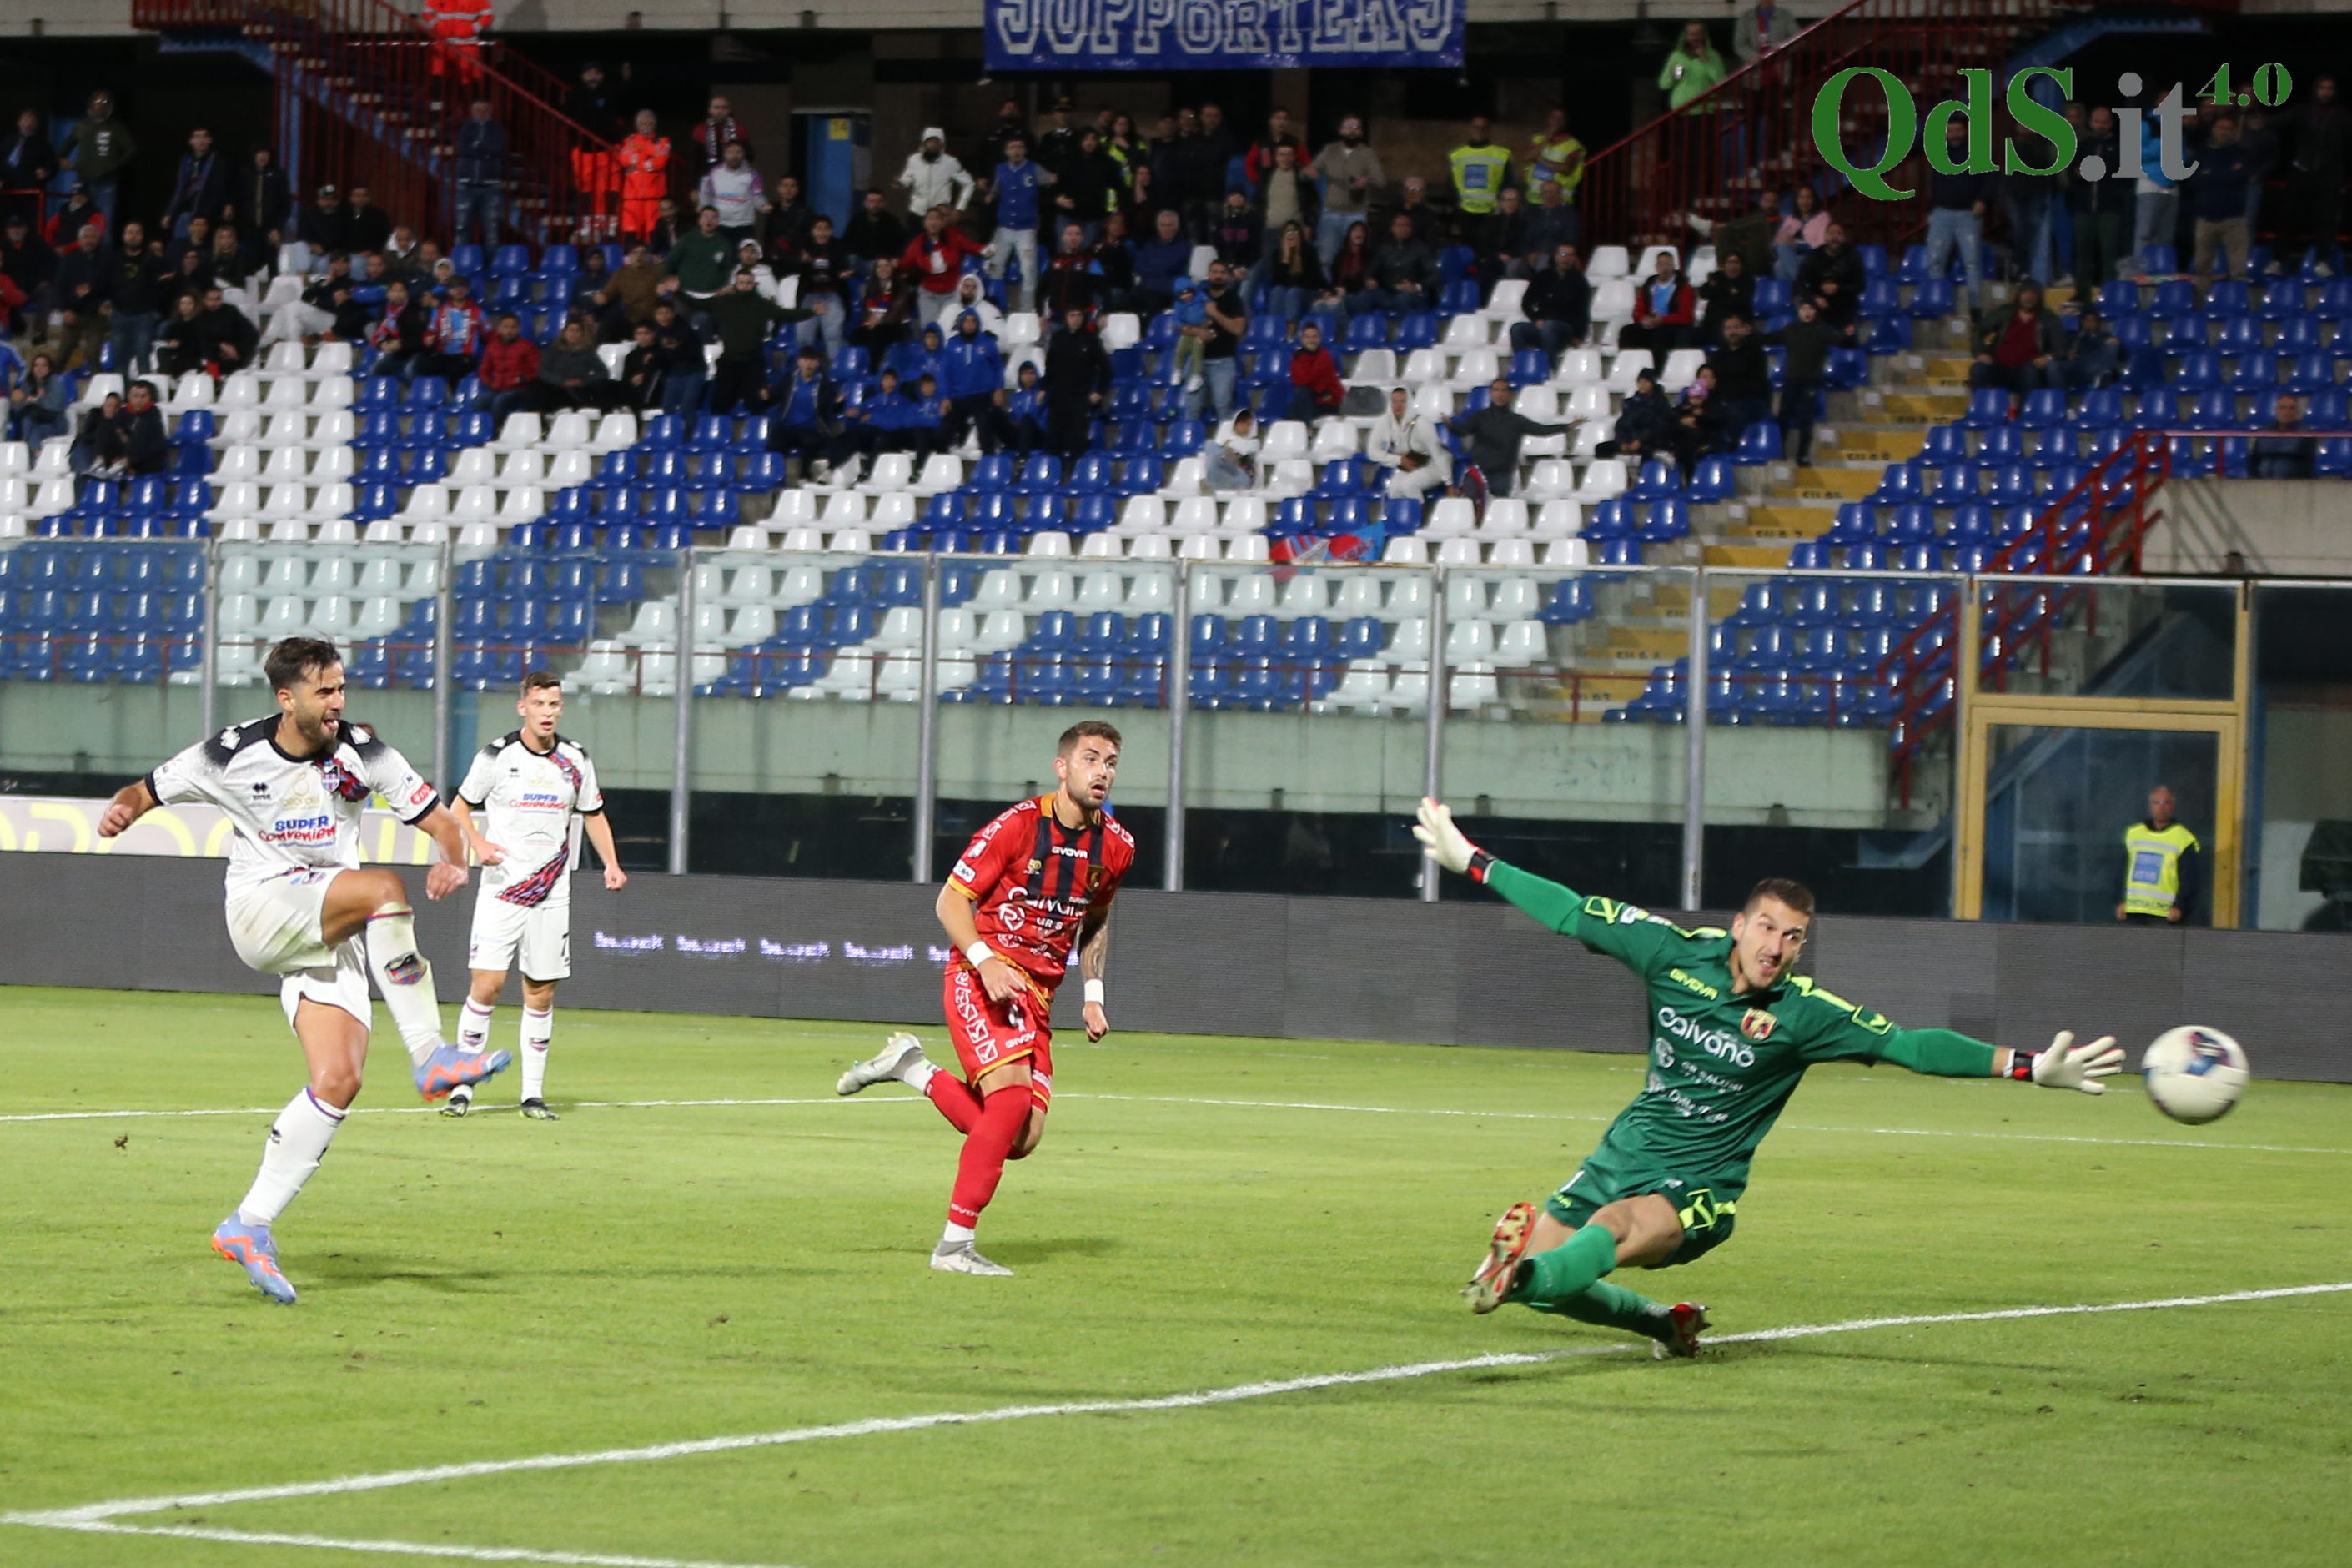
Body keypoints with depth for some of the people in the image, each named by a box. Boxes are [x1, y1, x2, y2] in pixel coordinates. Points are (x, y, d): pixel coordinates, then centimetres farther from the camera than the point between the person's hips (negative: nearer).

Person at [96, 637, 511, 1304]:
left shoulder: (359, 750, -1)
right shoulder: (234, 755, -5)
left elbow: (438, 820, 2)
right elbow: (148, 790, 7)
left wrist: (453, 862, -21)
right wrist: (123, 810, -17)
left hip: (332, 934, 4)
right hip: (261, 911, -4)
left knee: (339, 1081, -13)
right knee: (382, 887, -31)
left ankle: (250, 1225, -5)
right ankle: (431, 1057, -31)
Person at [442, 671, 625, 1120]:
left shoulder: (575, 759, 5)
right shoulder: (497, 755, -4)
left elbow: (593, 813, 18)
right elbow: (460, 805, 7)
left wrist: (611, 864, 3)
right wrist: (477, 842, -13)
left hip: (551, 894, 3)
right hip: (500, 891, -3)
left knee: (541, 994, 4)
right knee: (486, 986, -11)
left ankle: (533, 1093, 11)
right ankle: (462, 1086, -3)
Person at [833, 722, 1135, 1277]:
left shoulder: (1116, 846, 7)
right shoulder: (1018, 825, -11)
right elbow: (951, 900, -8)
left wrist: (1092, 994, 13)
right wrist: (984, 959, -24)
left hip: (1038, 994, 6)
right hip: (983, 977, -6)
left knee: (1019, 1140, -4)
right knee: (1012, 1095, -25)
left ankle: (910, 1067, 17)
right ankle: (954, 1246, -17)